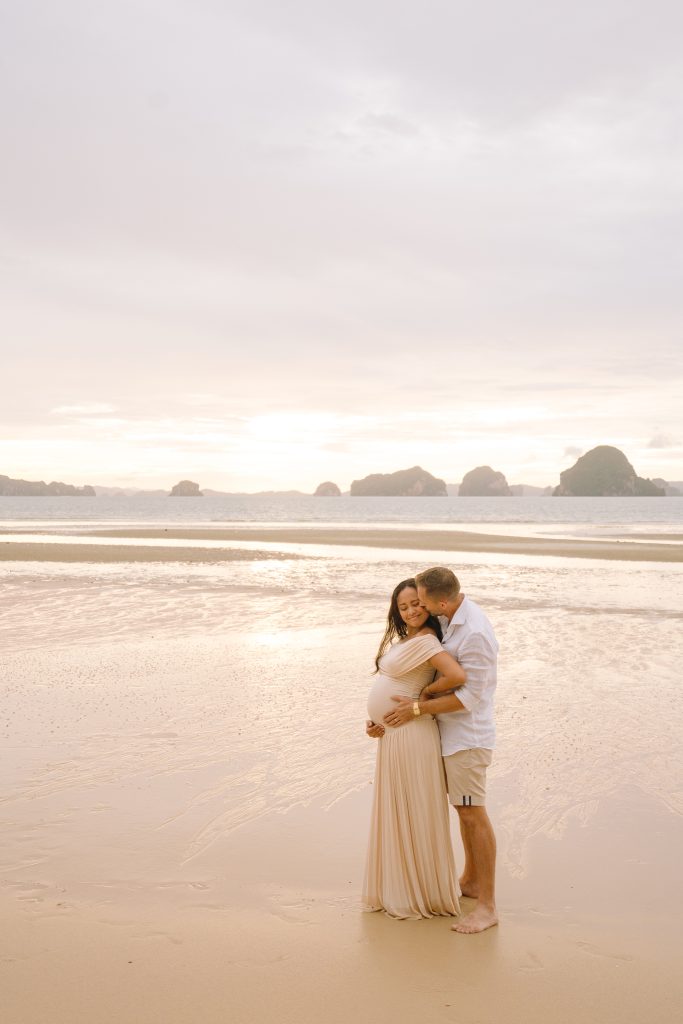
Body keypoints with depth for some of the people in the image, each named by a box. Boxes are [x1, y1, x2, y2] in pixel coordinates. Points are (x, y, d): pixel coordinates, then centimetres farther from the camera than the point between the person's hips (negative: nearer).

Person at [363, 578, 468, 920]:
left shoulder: (425, 641, -18)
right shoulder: (403, 639, 13)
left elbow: (457, 676, -33)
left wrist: (426, 691, -16)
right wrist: (374, 720, 3)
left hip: (411, 736, -10)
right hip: (391, 736, 10)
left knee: (415, 815, 2)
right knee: (397, 814, 18)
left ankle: (424, 894, 15)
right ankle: (400, 888, 31)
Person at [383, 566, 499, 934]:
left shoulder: (475, 634, -26)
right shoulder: (456, 617, 4)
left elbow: (469, 697, -24)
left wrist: (416, 709, -19)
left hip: (467, 735, -10)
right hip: (451, 732, 10)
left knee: (473, 814, -5)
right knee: (463, 808, 19)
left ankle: (487, 906, 2)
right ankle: (471, 881, 35)